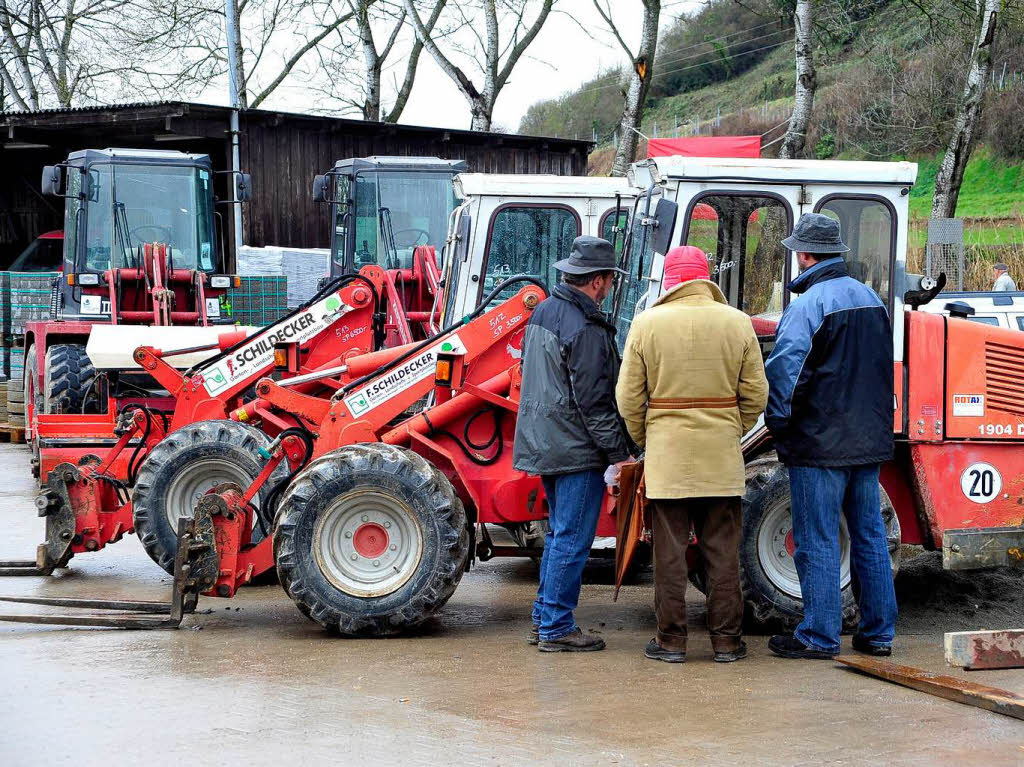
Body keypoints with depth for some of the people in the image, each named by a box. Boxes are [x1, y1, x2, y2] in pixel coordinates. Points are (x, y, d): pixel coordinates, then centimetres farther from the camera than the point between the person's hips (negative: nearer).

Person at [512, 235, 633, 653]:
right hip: (577, 448, -10)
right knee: (572, 540, -2)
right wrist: (618, 451, -13)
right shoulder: (586, 329, -19)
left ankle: (544, 619, 23)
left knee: (559, 533, 18)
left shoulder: (543, 312, 10)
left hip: (544, 443, 10)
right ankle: (557, 628, 3)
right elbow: (594, 401, -20)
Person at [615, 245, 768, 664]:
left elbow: (628, 397, -2)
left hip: (666, 456, -1)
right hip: (722, 457, 1)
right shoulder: (737, 323, 0)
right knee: (722, 551, 9)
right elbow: (756, 395, 3)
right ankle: (726, 639, 14)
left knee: (670, 551, 6)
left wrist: (644, 440, 13)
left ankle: (671, 639, 10)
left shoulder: (647, 323, -4)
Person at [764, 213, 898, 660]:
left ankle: (819, 636, 4)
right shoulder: (870, 298, 11)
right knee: (869, 535, 12)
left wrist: (778, 423, -4)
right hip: (870, 440, 8)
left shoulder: (808, 305, -14)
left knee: (817, 541, -1)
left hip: (820, 442, -7)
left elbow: (785, 372, -16)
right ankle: (878, 633, 17)